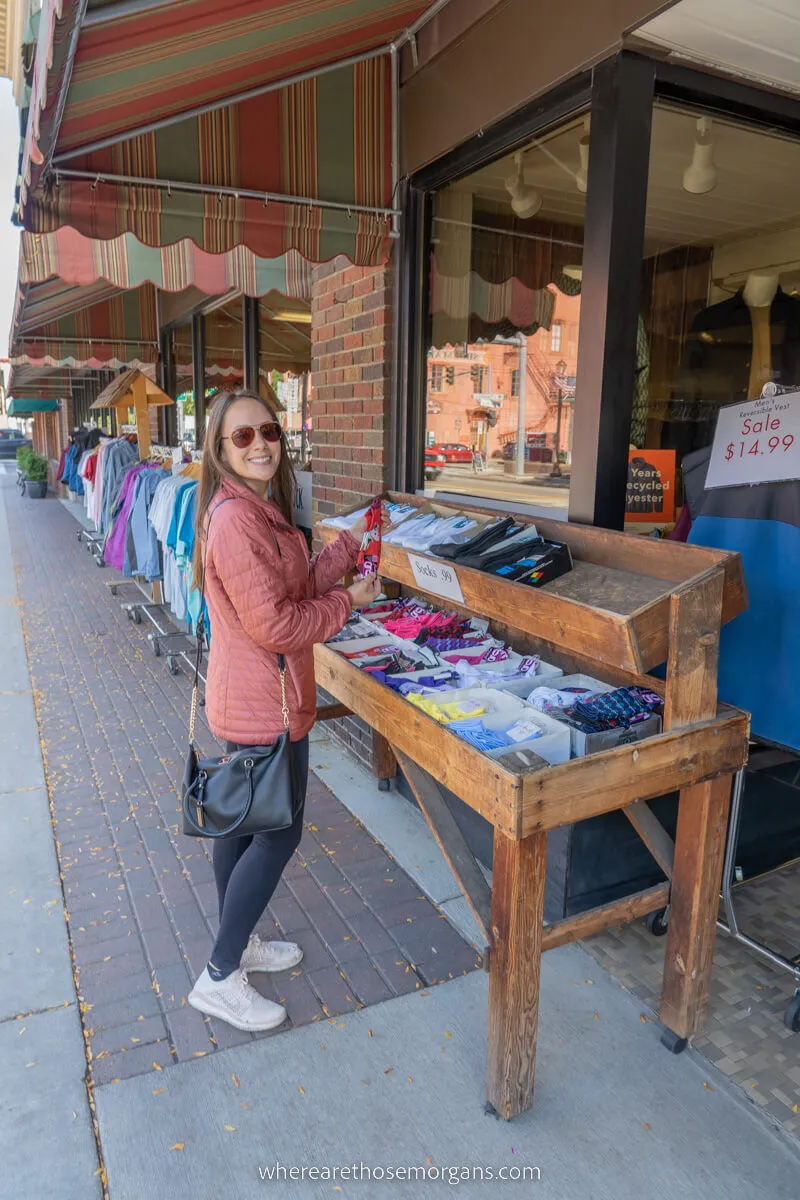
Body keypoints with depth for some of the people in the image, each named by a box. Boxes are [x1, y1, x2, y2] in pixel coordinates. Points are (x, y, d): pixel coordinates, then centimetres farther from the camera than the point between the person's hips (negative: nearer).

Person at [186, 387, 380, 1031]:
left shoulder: (261, 510, 8)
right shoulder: (235, 520, -25)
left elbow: (299, 585, 12)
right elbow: (275, 626, -26)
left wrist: (350, 544, 7)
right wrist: (348, 602, -13)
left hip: (246, 702, 10)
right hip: (266, 706, -10)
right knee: (280, 833, 3)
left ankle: (237, 942, 41)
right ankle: (221, 978, 20)